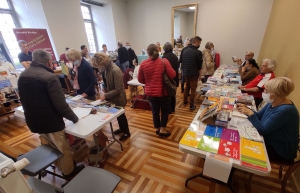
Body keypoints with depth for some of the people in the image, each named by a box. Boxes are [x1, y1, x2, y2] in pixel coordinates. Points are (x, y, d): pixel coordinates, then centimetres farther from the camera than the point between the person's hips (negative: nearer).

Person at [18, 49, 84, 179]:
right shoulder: (49, 77, -23)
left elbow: (24, 100, 14)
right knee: (63, 149, 14)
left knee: (50, 147, 27)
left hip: (33, 120, 8)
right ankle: (69, 171, 33)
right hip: (50, 121, -8)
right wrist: (74, 118, -11)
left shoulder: (22, 76, 3)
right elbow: (60, 104, -26)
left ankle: (59, 166, 47)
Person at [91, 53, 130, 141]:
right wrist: (105, 93, 0)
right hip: (112, 97, 8)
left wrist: (106, 95, -24)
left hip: (118, 98, -8)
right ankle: (121, 128, 46)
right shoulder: (107, 68, -3)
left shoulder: (115, 70, -29)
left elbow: (118, 89, -27)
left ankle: (126, 132, 34)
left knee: (120, 115, 11)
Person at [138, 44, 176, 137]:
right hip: (163, 91, -2)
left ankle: (157, 128, 33)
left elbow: (140, 80, 2)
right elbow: (172, 75, -11)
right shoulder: (164, 61, -11)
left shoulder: (143, 64, -4)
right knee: (165, 110, 18)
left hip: (150, 92, 3)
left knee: (155, 110, 18)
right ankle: (162, 129, 19)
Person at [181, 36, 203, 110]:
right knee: (193, 89, 3)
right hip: (194, 74, -6)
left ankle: (185, 101, 34)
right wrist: (200, 74, 4)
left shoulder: (185, 51, 4)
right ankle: (191, 105, 9)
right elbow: (199, 64, -9)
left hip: (186, 73, 6)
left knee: (187, 87, 23)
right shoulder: (198, 52, -14)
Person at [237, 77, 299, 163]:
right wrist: (246, 109, -12)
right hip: (270, 142, 8)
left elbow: (262, 130, -30)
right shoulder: (273, 102, -4)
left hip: (281, 152, -8)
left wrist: (250, 113, -28)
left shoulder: (284, 111, -32)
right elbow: (259, 116, 5)